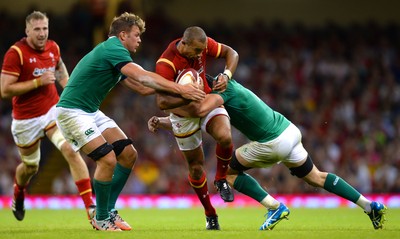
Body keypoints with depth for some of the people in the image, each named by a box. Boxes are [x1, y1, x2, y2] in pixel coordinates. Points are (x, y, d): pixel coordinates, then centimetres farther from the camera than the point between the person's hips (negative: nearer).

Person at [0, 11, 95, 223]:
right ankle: (18, 197, 51)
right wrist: (38, 82, -25)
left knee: (71, 151, -20)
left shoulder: (53, 48, 1)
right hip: (26, 119, -3)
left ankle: (91, 207, -21)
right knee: (30, 167, 15)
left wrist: (66, 82, 9)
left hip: (53, 111, 3)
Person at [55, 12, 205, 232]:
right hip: (72, 112, -10)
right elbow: (142, 77, -28)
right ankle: (101, 219, -3)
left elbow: (141, 86, 15)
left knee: (128, 154, 6)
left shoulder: (114, 53, 15)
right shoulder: (113, 48, -17)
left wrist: (174, 87, 4)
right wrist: (179, 89, -29)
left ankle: (108, 210, 16)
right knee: (108, 159, -21)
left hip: (90, 112, 10)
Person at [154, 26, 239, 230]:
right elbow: (162, 102, -35)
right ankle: (210, 214, 26)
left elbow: (231, 53, -3)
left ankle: (221, 179, 0)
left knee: (225, 137, -29)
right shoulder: (166, 64, -32)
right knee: (196, 167, 5)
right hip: (183, 114, -3)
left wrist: (226, 75, -21)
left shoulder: (202, 44, -18)